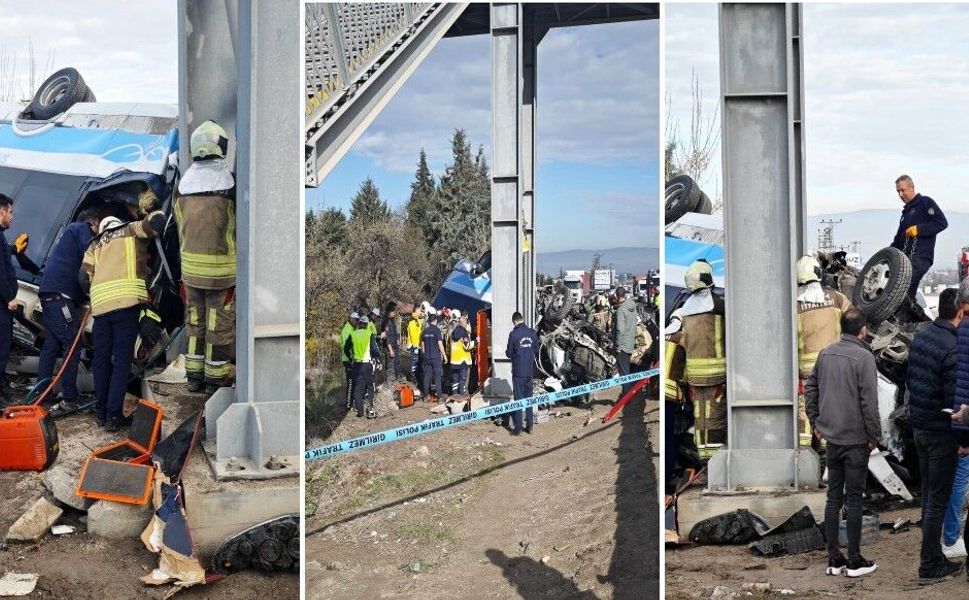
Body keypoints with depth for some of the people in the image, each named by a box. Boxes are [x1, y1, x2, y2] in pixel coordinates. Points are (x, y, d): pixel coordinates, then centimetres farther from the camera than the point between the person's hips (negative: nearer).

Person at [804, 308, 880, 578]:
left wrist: (815, 421, 18)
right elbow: (869, 401, -17)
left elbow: (810, 388, 11)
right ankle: (854, 560, 7)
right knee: (854, 500, 1)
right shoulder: (863, 357, -15)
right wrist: (874, 436, -8)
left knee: (833, 498, 11)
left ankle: (834, 559, 14)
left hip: (831, 437, 6)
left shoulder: (825, 354, 5)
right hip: (856, 440, -6)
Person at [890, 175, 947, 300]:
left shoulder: (926, 202, 5)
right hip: (905, 258, 8)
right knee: (908, 293, 0)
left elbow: (942, 223, -7)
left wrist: (919, 229, -14)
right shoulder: (905, 212, 29)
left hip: (921, 257, -8)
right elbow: (898, 240, 32)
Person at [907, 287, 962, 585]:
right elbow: (953, 399, -22)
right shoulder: (953, 347, -22)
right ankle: (929, 567, 6)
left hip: (918, 426, 8)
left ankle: (934, 556, 27)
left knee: (928, 493, 17)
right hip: (940, 432, -8)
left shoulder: (920, 336, 3)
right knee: (938, 500, 1)